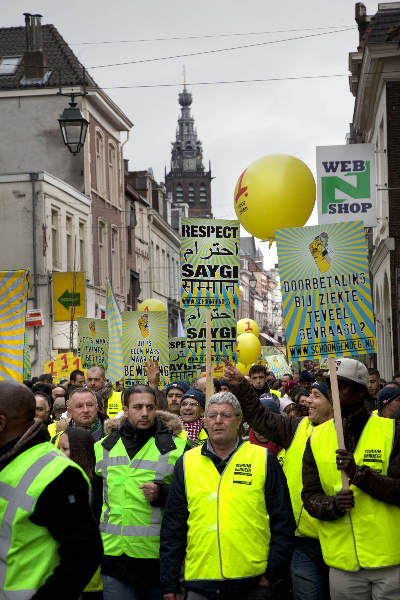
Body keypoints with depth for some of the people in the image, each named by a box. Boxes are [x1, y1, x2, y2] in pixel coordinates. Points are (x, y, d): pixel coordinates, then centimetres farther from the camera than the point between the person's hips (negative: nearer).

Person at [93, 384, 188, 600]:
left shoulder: (176, 448, 0)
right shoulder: (104, 447, 11)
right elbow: (94, 493, 24)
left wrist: (162, 493, -16)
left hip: (159, 557, -2)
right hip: (115, 556, 2)